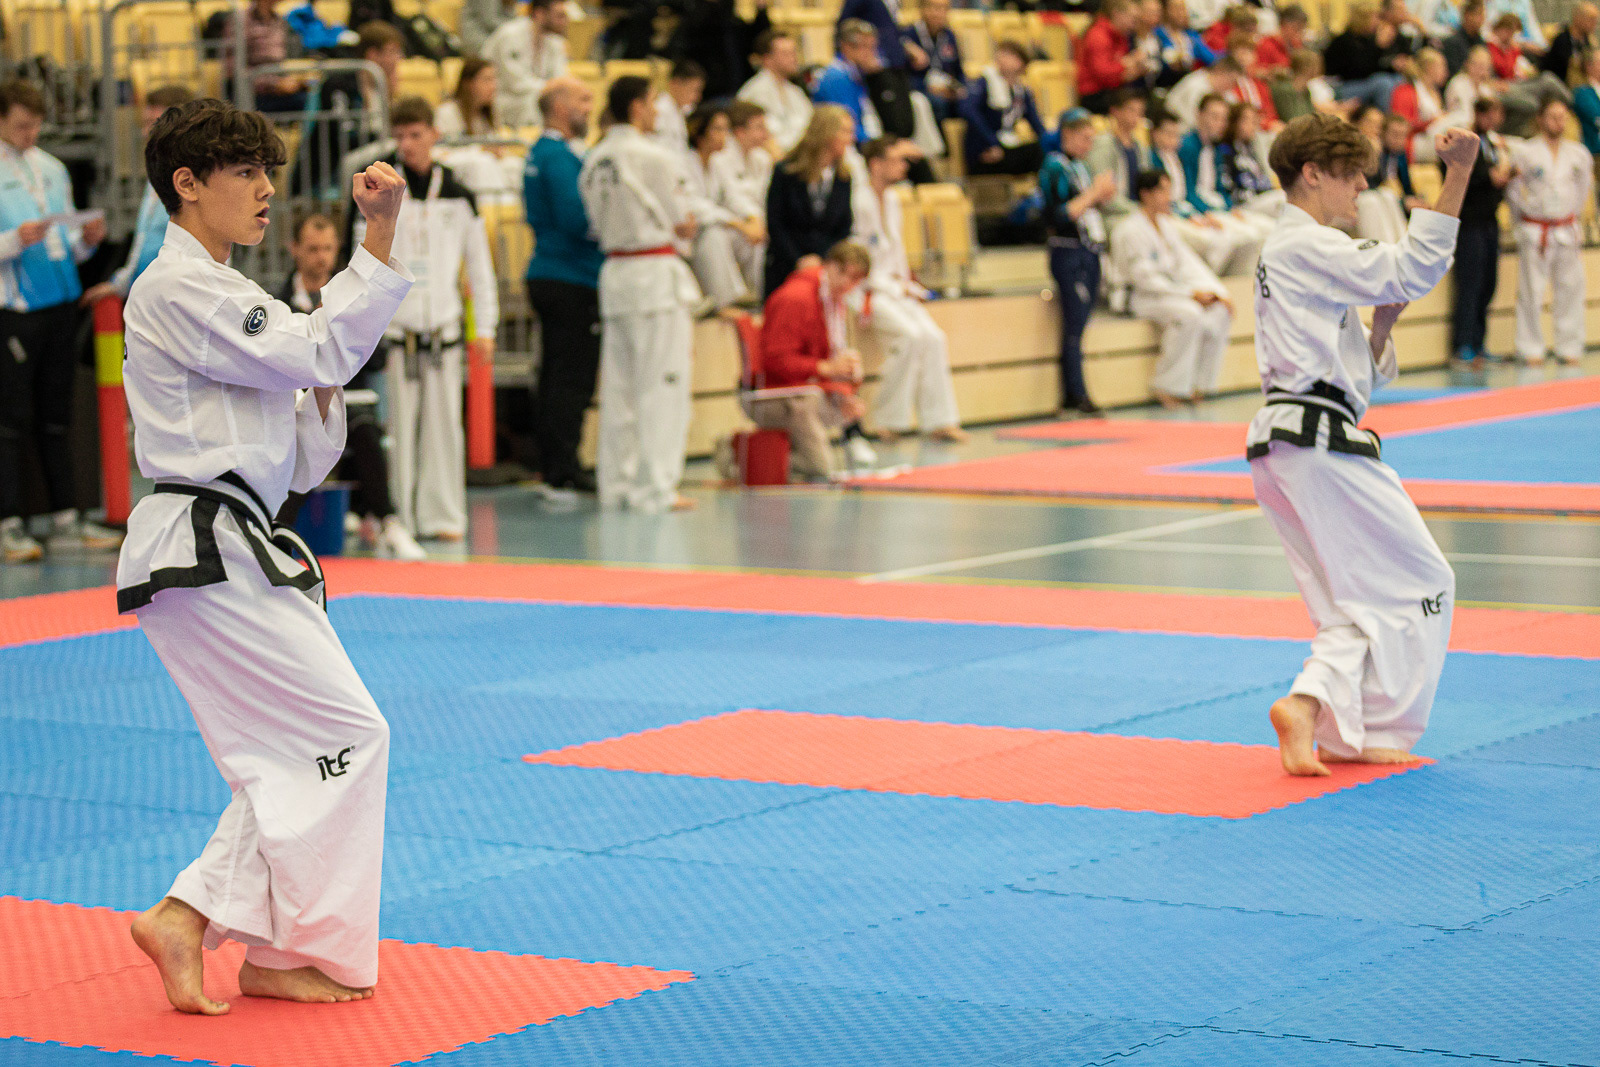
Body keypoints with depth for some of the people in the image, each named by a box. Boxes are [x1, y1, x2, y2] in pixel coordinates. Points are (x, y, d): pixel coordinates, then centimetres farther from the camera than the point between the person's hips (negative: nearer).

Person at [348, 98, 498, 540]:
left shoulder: (458, 197, 7)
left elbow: (479, 266, 11)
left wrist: (485, 328, 8)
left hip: (443, 324, 2)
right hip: (392, 325, -2)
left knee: (443, 423, 2)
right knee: (396, 424, -3)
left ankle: (443, 515, 9)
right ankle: (395, 516, 4)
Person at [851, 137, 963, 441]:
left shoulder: (891, 200, 15)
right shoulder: (859, 200, -14)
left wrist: (903, 282, 7)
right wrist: (895, 287, -11)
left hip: (894, 288, 8)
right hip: (866, 289, -8)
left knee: (934, 338, -11)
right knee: (909, 335, -28)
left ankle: (939, 420, -9)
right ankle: (891, 422, -19)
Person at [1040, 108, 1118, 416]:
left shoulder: (1080, 166, 16)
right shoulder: (1055, 167, -9)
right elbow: (1060, 216, -18)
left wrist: (1104, 195, 5)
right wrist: (1094, 193, -15)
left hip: (1090, 254, 8)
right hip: (1068, 254, -8)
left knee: (1077, 328, 7)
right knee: (1074, 327, -9)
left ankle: (1073, 397, 8)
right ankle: (1076, 395, -9)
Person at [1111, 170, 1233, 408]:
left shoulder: (1166, 225, 14)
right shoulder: (1128, 232, -13)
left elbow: (1187, 262, 13)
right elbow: (1144, 278, -19)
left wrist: (1215, 291, -3)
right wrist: (1190, 294, -20)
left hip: (1172, 289, 8)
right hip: (1141, 297, -8)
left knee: (1219, 311, -13)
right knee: (1189, 313, -32)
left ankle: (1200, 383, -6)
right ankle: (1168, 386, -21)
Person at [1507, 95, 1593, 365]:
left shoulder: (1579, 153, 4)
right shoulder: (1524, 153, -6)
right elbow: (1513, 191, 2)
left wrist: (1572, 216, 15)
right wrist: (1521, 224, 6)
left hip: (1567, 229, 3)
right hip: (1535, 229, -3)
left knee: (1570, 289, 6)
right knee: (1531, 292, -3)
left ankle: (1569, 347, 15)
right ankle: (1531, 349, 6)